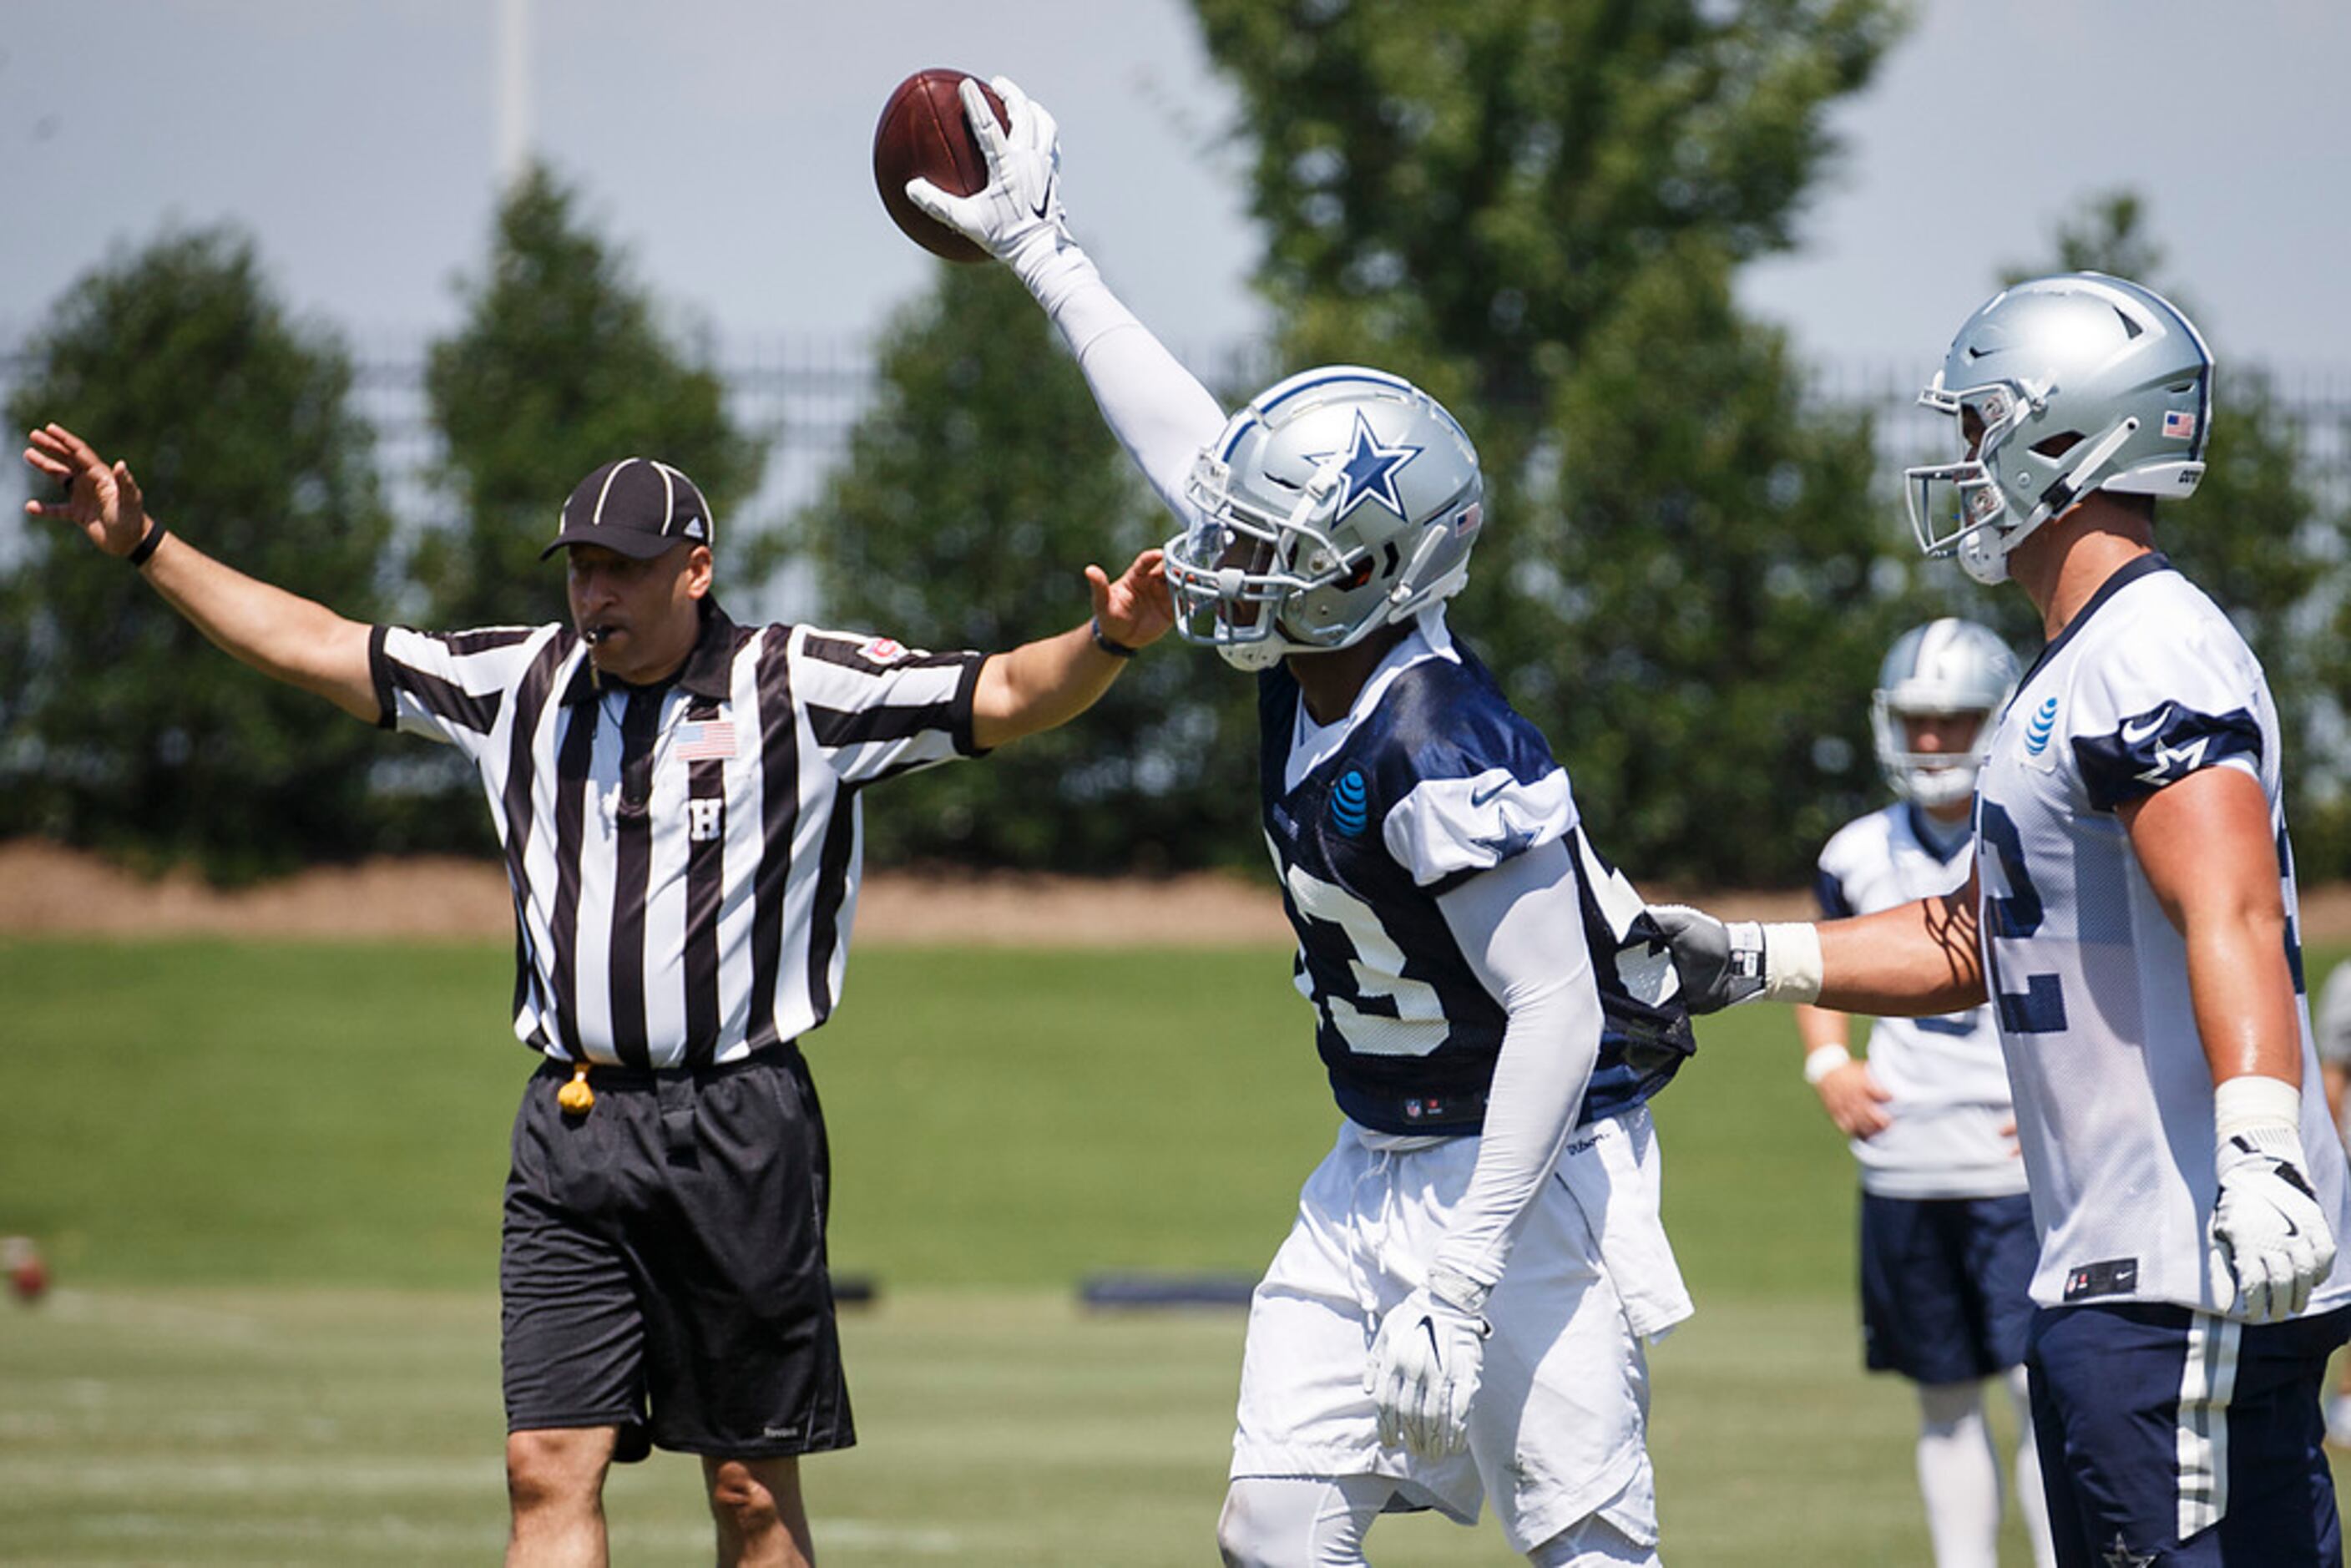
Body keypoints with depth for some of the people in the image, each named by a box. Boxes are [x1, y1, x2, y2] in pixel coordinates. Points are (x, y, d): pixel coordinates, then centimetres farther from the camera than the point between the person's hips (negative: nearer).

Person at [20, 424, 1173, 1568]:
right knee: (549, 1468, -6)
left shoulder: (799, 686, 0)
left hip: (738, 1129, -3)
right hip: (570, 1132, 3)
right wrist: (144, 548, 14)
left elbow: (1007, 696, -6)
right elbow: (311, 646, 17)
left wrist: (1107, 644, -25)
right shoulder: (522, 681, 11)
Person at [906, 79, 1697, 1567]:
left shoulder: (1441, 752, -25)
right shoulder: (1322, 666, 0)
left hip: (1526, 1171, -9)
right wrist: (1044, 248, 20)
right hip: (1379, 1169, 9)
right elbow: (1188, 447, 13)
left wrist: (1466, 1279, -28)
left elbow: (1558, 1012, -25)